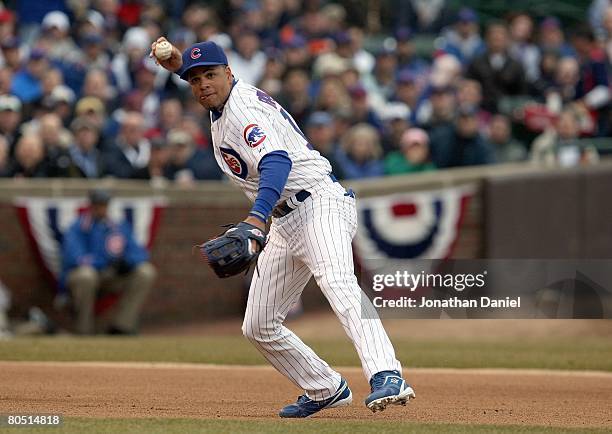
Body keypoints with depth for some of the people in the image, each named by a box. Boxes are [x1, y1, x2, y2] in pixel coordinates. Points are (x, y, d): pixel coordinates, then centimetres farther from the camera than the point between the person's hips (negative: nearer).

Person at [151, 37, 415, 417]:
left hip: (320, 204, -10)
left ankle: (387, 378, -54)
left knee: (338, 284, -36)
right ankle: (327, 390, 23)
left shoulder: (245, 109, -16)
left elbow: (277, 161, -36)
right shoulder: (223, 100, 13)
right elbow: (198, 72, 39)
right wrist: (179, 65, 16)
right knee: (259, 326, 11)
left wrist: (256, 219, -50)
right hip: (285, 225, 10)